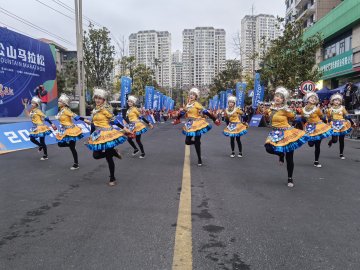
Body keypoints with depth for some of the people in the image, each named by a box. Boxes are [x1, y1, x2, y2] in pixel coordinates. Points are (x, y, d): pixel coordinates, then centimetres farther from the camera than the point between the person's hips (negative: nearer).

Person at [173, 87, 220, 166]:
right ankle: (197, 142, 34)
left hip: (197, 125, -5)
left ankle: (199, 160, 10)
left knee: (197, 143, -3)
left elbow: (205, 112, -15)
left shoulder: (197, 104, -9)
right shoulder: (187, 105, 9)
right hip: (190, 125, 6)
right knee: (187, 141, 1)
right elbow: (182, 113, 23)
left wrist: (214, 119, -19)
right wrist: (177, 119, 34)